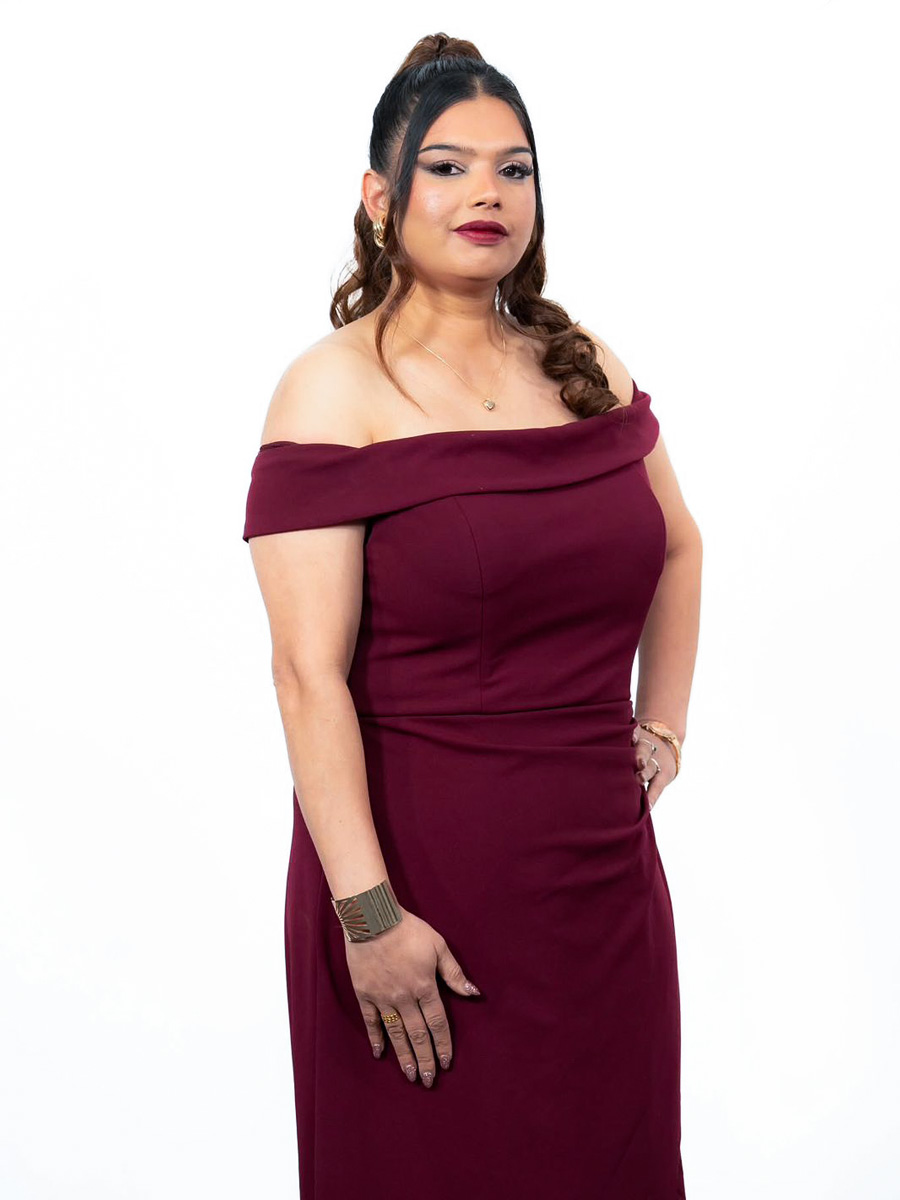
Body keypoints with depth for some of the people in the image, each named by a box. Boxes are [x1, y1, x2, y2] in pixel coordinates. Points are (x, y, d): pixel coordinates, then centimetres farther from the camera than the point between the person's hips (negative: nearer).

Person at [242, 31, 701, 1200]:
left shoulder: (586, 365, 7)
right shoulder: (335, 391, -10)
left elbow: (677, 546, 23)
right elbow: (311, 676, -16)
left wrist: (660, 732, 13)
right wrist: (368, 915, -19)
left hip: (603, 862, 5)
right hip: (427, 865, -5)